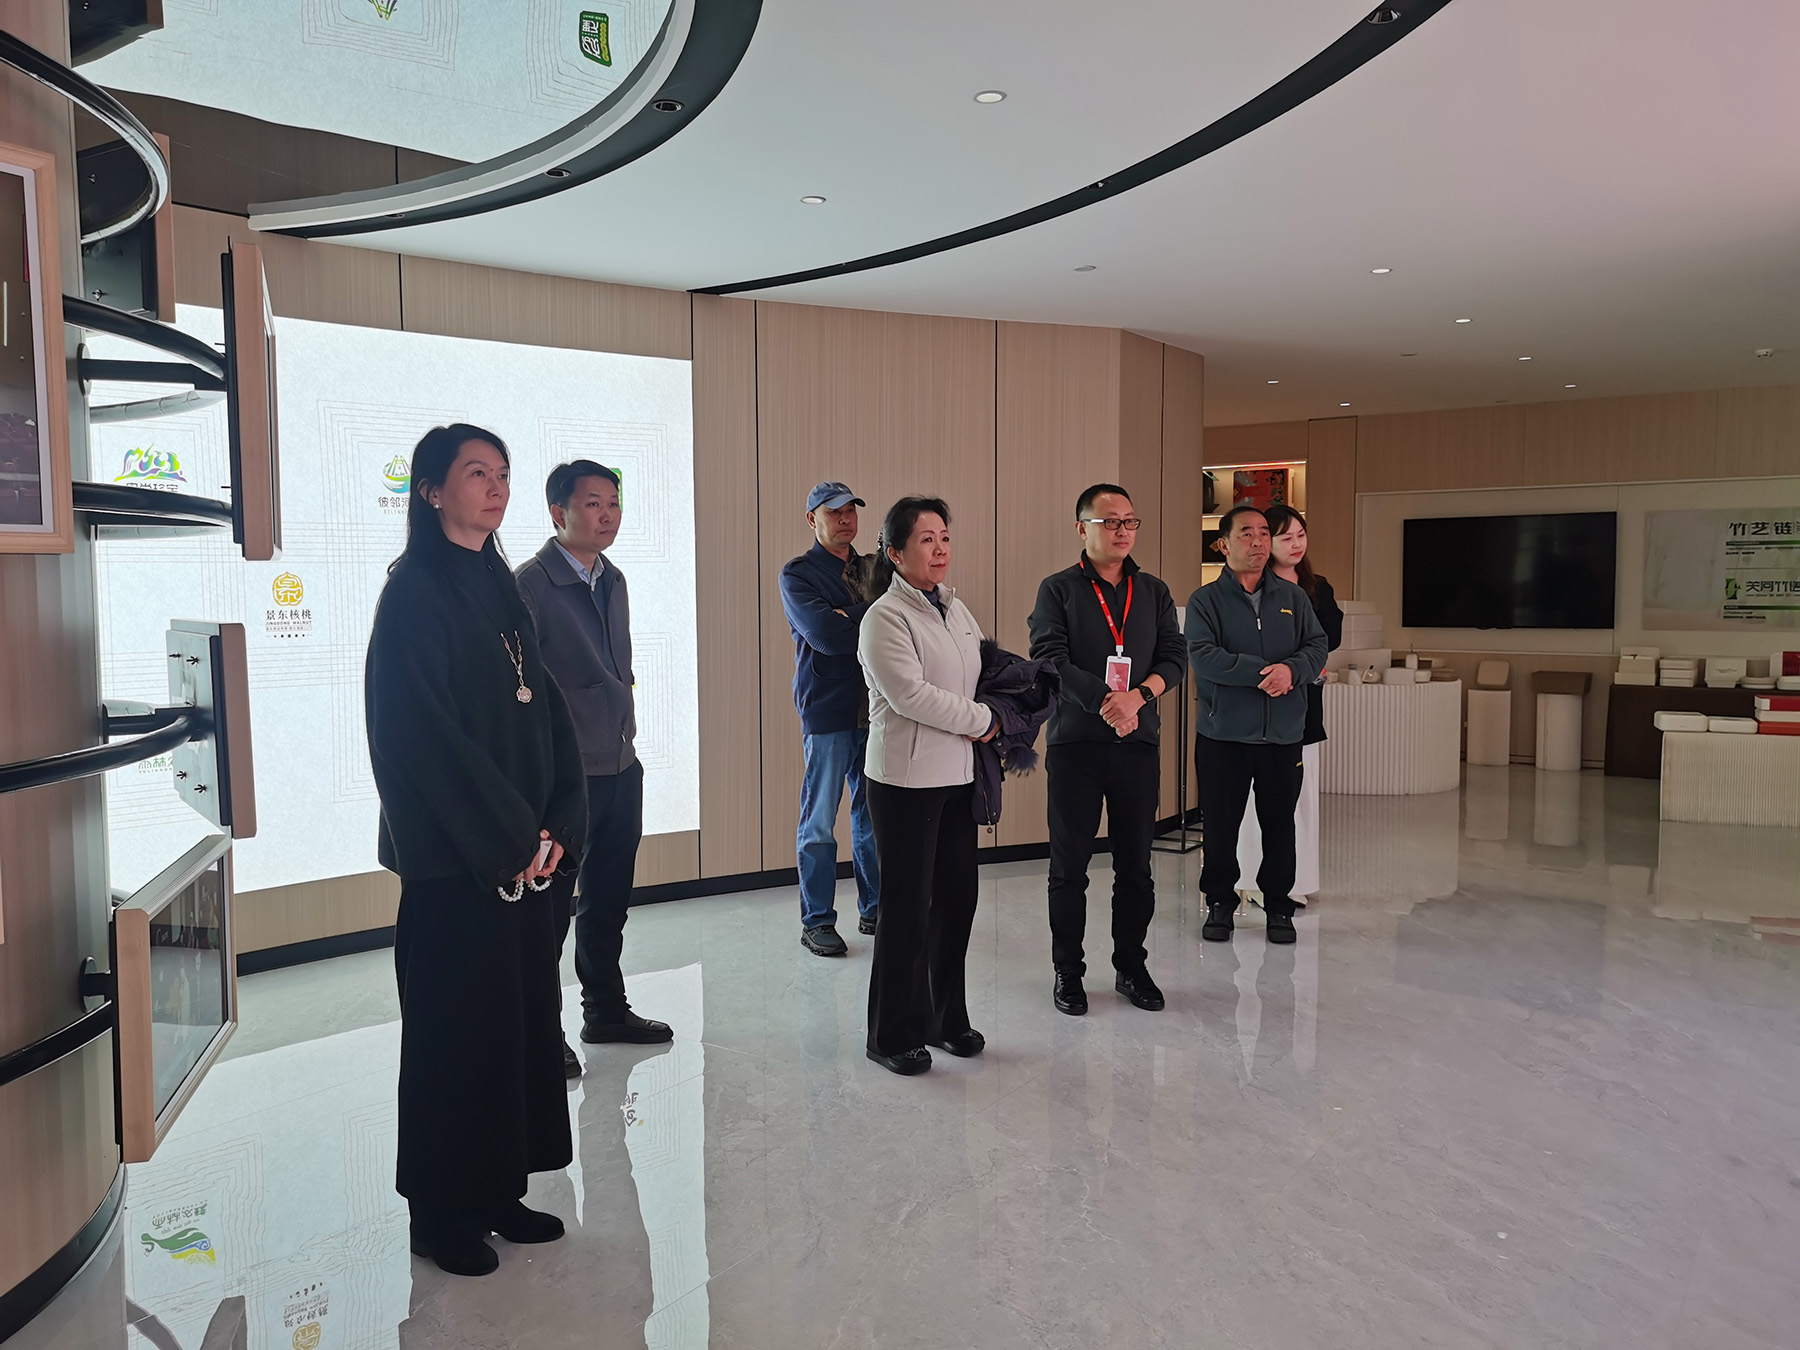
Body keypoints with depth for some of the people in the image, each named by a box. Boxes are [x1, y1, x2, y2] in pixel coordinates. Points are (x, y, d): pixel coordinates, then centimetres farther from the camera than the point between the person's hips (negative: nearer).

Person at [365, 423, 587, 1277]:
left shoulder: (502, 589, 13)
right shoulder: (414, 592, -10)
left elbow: (545, 713, 10)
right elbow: (425, 733, -18)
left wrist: (557, 825, -1)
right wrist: (512, 835, -15)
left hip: (525, 848, 8)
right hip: (455, 858, -7)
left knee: (522, 1014, 12)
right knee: (456, 1029, 3)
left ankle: (499, 1190, 27)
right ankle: (442, 1210, 20)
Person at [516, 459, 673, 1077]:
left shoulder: (613, 580, 11)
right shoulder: (532, 585, -13)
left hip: (621, 770, 8)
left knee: (608, 900, 18)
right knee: (549, 908, 5)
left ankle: (606, 1010, 34)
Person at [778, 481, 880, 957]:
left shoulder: (872, 569, 16)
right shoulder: (797, 574, -2)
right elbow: (826, 636, -16)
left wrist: (847, 621, -13)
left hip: (874, 708, 5)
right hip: (827, 711, -5)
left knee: (873, 818, 11)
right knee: (819, 823, 2)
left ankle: (873, 910, 24)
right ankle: (816, 922, 12)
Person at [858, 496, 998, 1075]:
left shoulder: (957, 609, 13)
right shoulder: (885, 618, -11)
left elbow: (992, 671, 20)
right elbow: (910, 694, -19)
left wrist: (996, 721, 1)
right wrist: (982, 718, -11)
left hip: (959, 775, 7)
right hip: (906, 779, -7)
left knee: (957, 898, 12)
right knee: (907, 908, 1)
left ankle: (946, 1017, 28)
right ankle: (893, 1034, 15)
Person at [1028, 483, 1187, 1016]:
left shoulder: (1153, 591, 12)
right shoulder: (1058, 589, 1)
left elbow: (1174, 655, 4)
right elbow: (1050, 658, -11)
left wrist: (1139, 696, -15)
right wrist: (1105, 702, -21)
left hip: (1138, 743, 3)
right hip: (1074, 742, -3)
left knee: (1136, 864, 9)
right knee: (1069, 866, 5)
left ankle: (1131, 967, 24)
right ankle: (1067, 972, 17)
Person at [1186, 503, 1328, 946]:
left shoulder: (1293, 597, 11)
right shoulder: (1205, 600, 0)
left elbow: (1317, 645, 5)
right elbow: (1202, 656, -13)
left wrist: (1291, 670, -16)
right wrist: (1262, 671, -20)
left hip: (1283, 735, 3)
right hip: (1223, 734, -2)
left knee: (1280, 825, 9)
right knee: (1220, 825, 5)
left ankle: (1278, 905, 23)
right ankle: (1219, 903, 21)